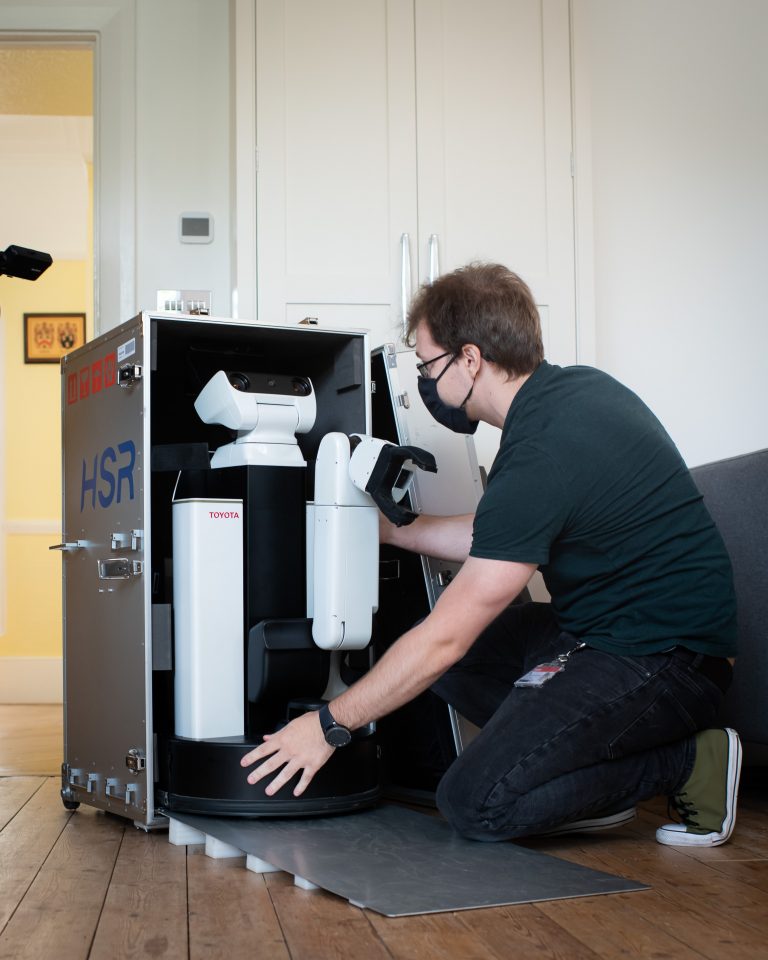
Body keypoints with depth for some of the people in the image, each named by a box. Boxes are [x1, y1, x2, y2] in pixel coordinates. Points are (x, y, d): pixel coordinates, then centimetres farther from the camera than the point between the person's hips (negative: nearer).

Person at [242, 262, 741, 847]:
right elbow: (501, 539, 19)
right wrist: (395, 531, 26)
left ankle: (689, 761, -3)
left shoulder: (542, 456, -25)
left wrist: (329, 725, -8)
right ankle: (590, 769, 5)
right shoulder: (576, 387, 4)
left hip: (666, 663, -10)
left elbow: (445, 638, -20)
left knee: (475, 803, -17)